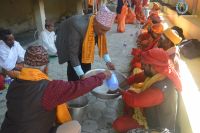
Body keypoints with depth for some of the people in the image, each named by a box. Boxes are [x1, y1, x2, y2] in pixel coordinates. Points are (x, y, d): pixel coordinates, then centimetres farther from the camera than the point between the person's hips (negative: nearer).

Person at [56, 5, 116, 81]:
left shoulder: (100, 25, -23)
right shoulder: (78, 27, -42)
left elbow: (102, 43, -6)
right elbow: (73, 53, -36)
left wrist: (108, 61, -12)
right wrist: (81, 75, -35)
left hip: (82, 42, 6)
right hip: (67, 42, -5)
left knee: (87, 65, 3)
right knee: (73, 66, -13)